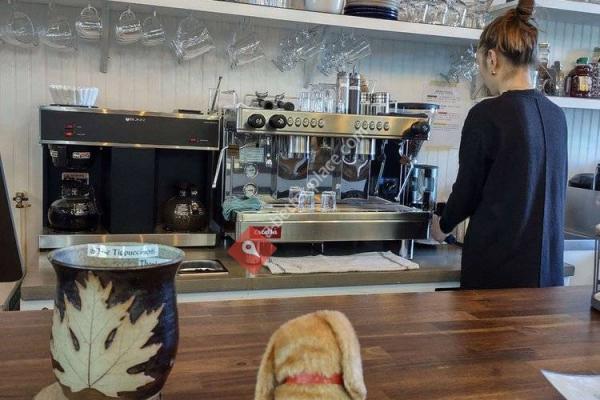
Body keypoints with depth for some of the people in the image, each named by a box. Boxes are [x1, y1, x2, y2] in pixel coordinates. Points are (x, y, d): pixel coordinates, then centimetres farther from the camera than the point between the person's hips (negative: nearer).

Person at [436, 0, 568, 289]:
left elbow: (467, 191, -8)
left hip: (498, 266, -6)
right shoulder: (556, 116, 4)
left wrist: (443, 224, 13)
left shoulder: (487, 114, -14)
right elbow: (552, 192, 13)